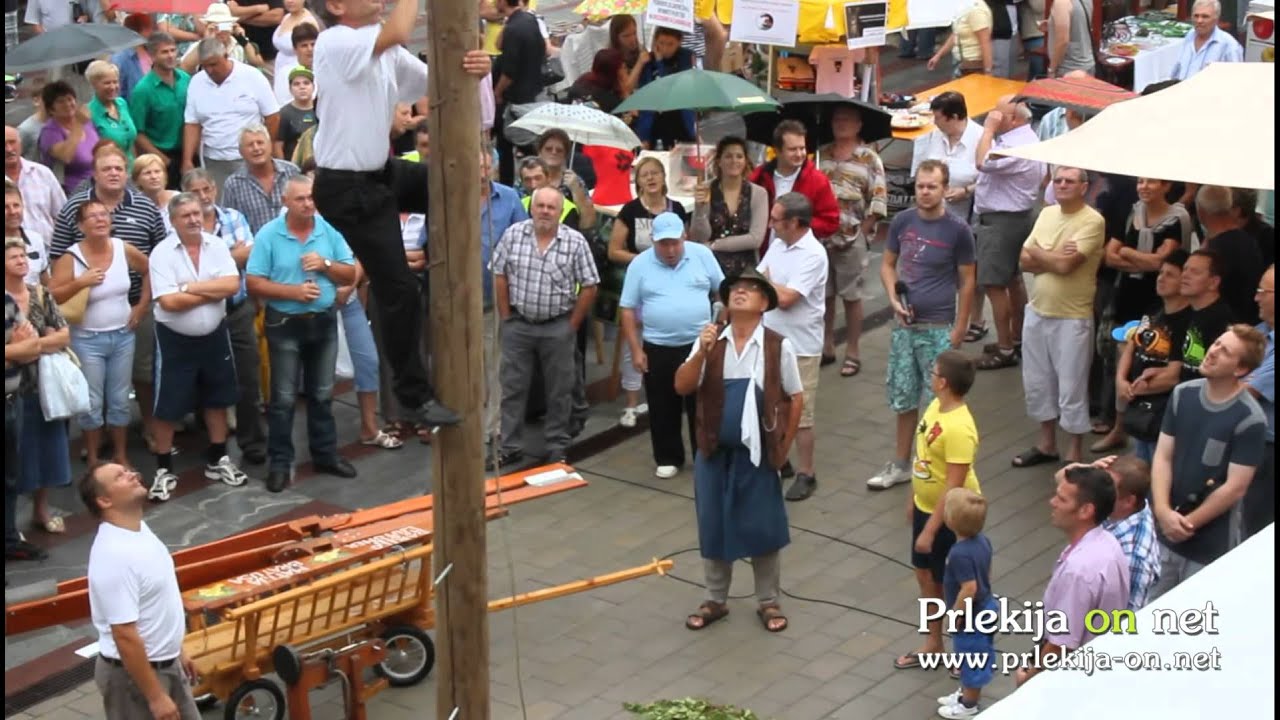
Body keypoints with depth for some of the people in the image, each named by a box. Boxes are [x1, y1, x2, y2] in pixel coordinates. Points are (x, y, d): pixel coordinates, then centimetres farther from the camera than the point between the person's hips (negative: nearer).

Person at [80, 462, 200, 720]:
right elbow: (125, 636, -28)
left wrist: (176, 651, 21)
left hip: (164, 663, 10)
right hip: (132, 673, -10)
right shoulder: (115, 554, -29)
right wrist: (155, 696, -25)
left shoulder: (139, 529, 2)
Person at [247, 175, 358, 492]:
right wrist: (293, 291, -21)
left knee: (322, 394, 14)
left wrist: (325, 264, -16)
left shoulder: (330, 230, -1)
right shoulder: (268, 235, -9)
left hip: (324, 321, 3)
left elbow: (350, 275, 2)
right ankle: (280, 463, 10)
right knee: (284, 398, 2)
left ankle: (326, 454, 26)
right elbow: (254, 283, -12)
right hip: (285, 324, -3)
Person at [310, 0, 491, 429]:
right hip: (348, 188, -8)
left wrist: (472, 70, -18)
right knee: (399, 290, -3)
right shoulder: (334, 43, -19)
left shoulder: (389, 52, 6)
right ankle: (416, 395, 12)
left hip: (384, 172, 8)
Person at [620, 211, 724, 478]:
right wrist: (636, 350, -5)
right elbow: (628, 310, -2)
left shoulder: (702, 255, -2)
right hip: (658, 348, 0)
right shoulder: (639, 264, -4)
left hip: (700, 345, 0)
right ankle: (668, 459, 21)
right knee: (663, 408, 9)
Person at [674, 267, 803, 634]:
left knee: (763, 528, 6)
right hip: (714, 452, 2)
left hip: (757, 453, -2)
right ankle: (715, 600, 27)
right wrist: (701, 353, -23)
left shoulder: (778, 347, -8)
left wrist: (783, 448, -1)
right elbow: (682, 387, -8)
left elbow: (796, 398, -1)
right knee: (713, 527, 11)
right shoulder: (710, 341, -2)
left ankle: (768, 602, 23)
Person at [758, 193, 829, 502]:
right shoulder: (777, 245, 5)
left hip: (800, 347, -8)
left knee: (799, 414, 0)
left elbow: (786, 298, -24)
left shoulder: (813, 255, -20)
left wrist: (766, 280, -8)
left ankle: (806, 474, 11)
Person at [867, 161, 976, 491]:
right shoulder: (902, 221, 2)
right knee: (903, 397, 13)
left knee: (936, 402, 2)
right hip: (904, 324, 4)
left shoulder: (957, 230, -8)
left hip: (938, 328, -4)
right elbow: (887, 263, 12)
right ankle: (901, 464, 25)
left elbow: (966, 281, -3)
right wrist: (894, 299, -5)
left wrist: (959, 328, -7)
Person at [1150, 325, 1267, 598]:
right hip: (1163, 530, 5)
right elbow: (1163, 457, -2)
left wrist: (1188, 523, -12)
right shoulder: (1183, 394, -2)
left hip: (1211, 542, -5)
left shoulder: (1249, 420, -18)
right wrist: (1163, 511, -15)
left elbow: (1235, 488, -16)